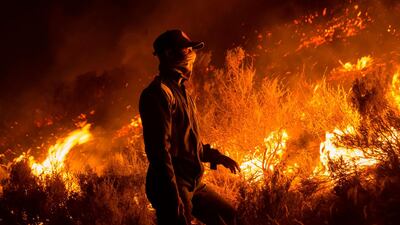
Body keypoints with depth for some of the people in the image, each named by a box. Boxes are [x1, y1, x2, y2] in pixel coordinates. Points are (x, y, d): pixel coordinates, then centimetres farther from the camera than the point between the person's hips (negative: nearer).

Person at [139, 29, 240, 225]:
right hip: (173, 187, -10)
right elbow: (159, 149, -22)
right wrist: (173, 198, -25)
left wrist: (217, 157, 22)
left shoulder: (181, 91, 18)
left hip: (193, 184, 10)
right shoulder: (159, 93, -14)